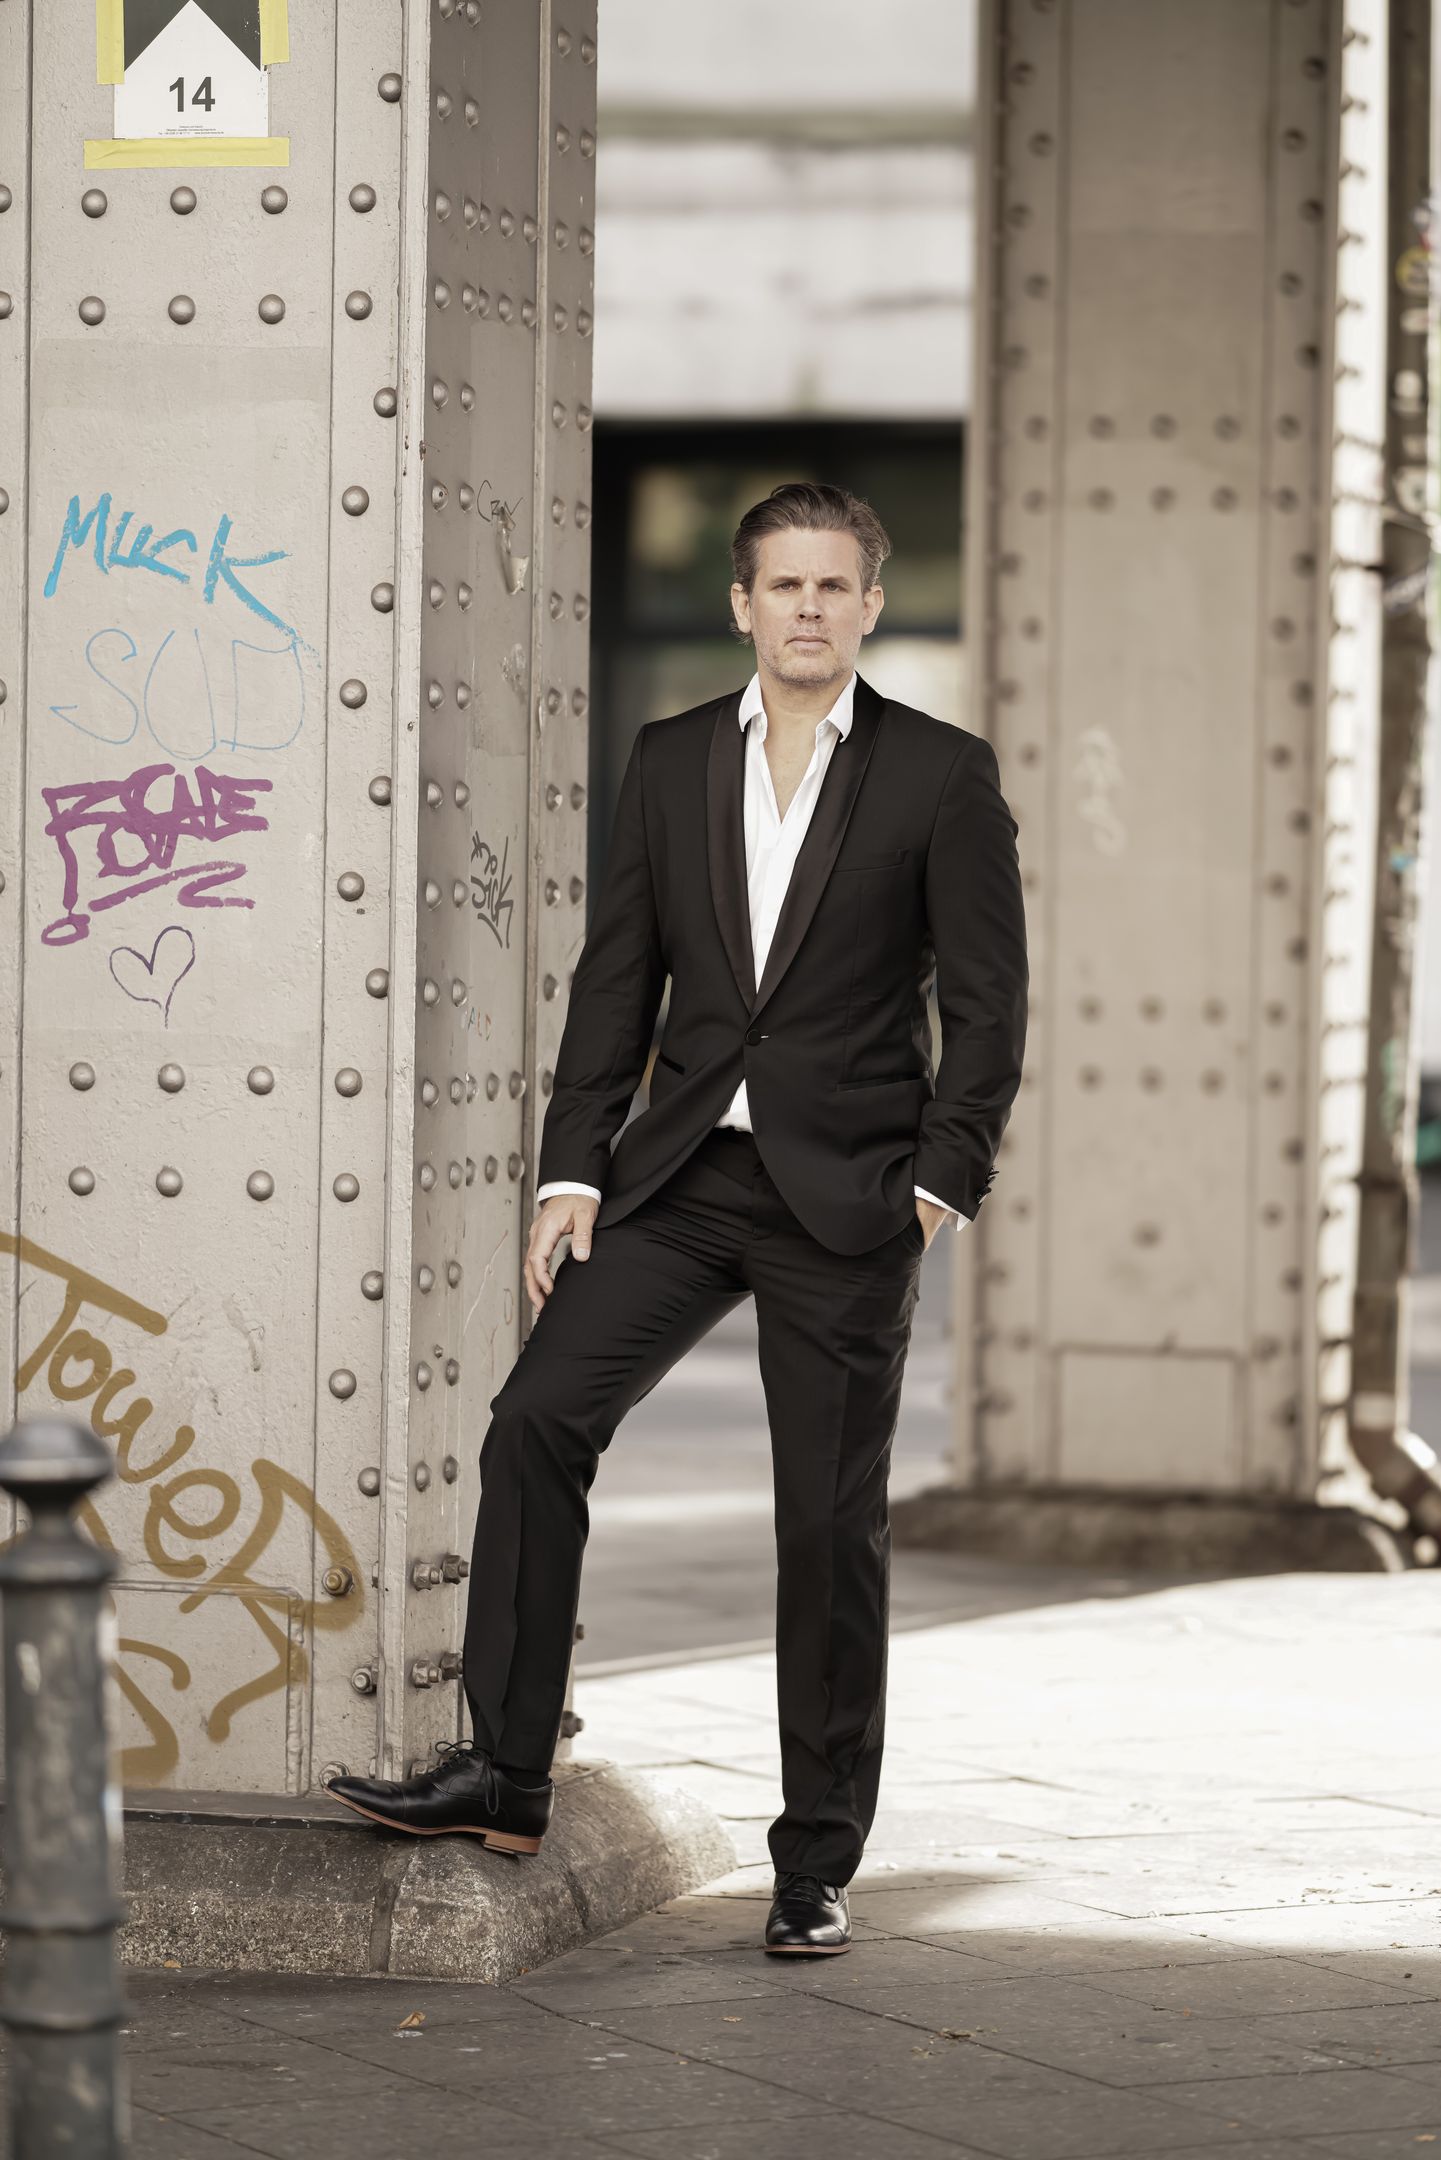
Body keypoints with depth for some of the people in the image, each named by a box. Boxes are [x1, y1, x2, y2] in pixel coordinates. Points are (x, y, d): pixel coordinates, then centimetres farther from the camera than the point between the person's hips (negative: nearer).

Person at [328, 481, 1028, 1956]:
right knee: (537, 1418, -11)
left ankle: (817, 1864, 8)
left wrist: (942, 1185, -10)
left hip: (848, 1198, -3)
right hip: (681, 1173, 3)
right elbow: (617, 979, 10)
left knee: (832, 1525, 0)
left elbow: (987, 1002, -2)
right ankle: (504, 1769, -3)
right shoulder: (670, 764, 9)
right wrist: (573, 1171, 2)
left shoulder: (943, 777, -1)